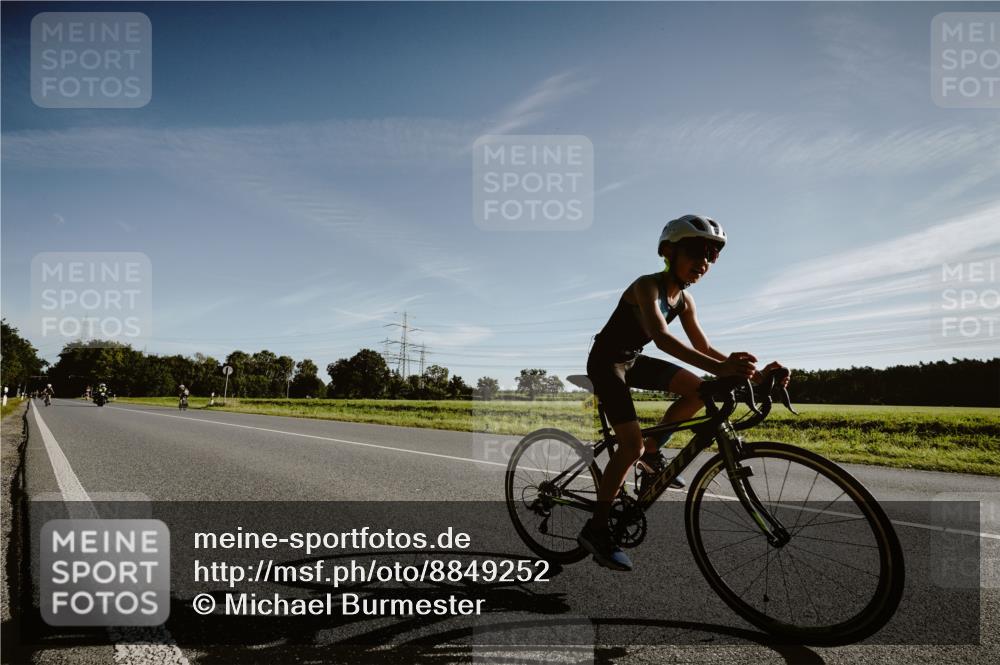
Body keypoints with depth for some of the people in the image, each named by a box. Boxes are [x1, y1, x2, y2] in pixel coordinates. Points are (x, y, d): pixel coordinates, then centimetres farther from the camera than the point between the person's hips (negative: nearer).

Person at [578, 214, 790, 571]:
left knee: (698, 389, -6)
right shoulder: (647, 286, -24)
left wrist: (752, 372, -12)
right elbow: (661, 338, -40)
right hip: (605, 360, -8)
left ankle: (651, 452, 9)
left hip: (631, 360, 8)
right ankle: (596, 529, -7)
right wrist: (719, 368, -52)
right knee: (631, 444, -17)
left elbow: (702, 347, 0)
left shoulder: (684, 298, 0)